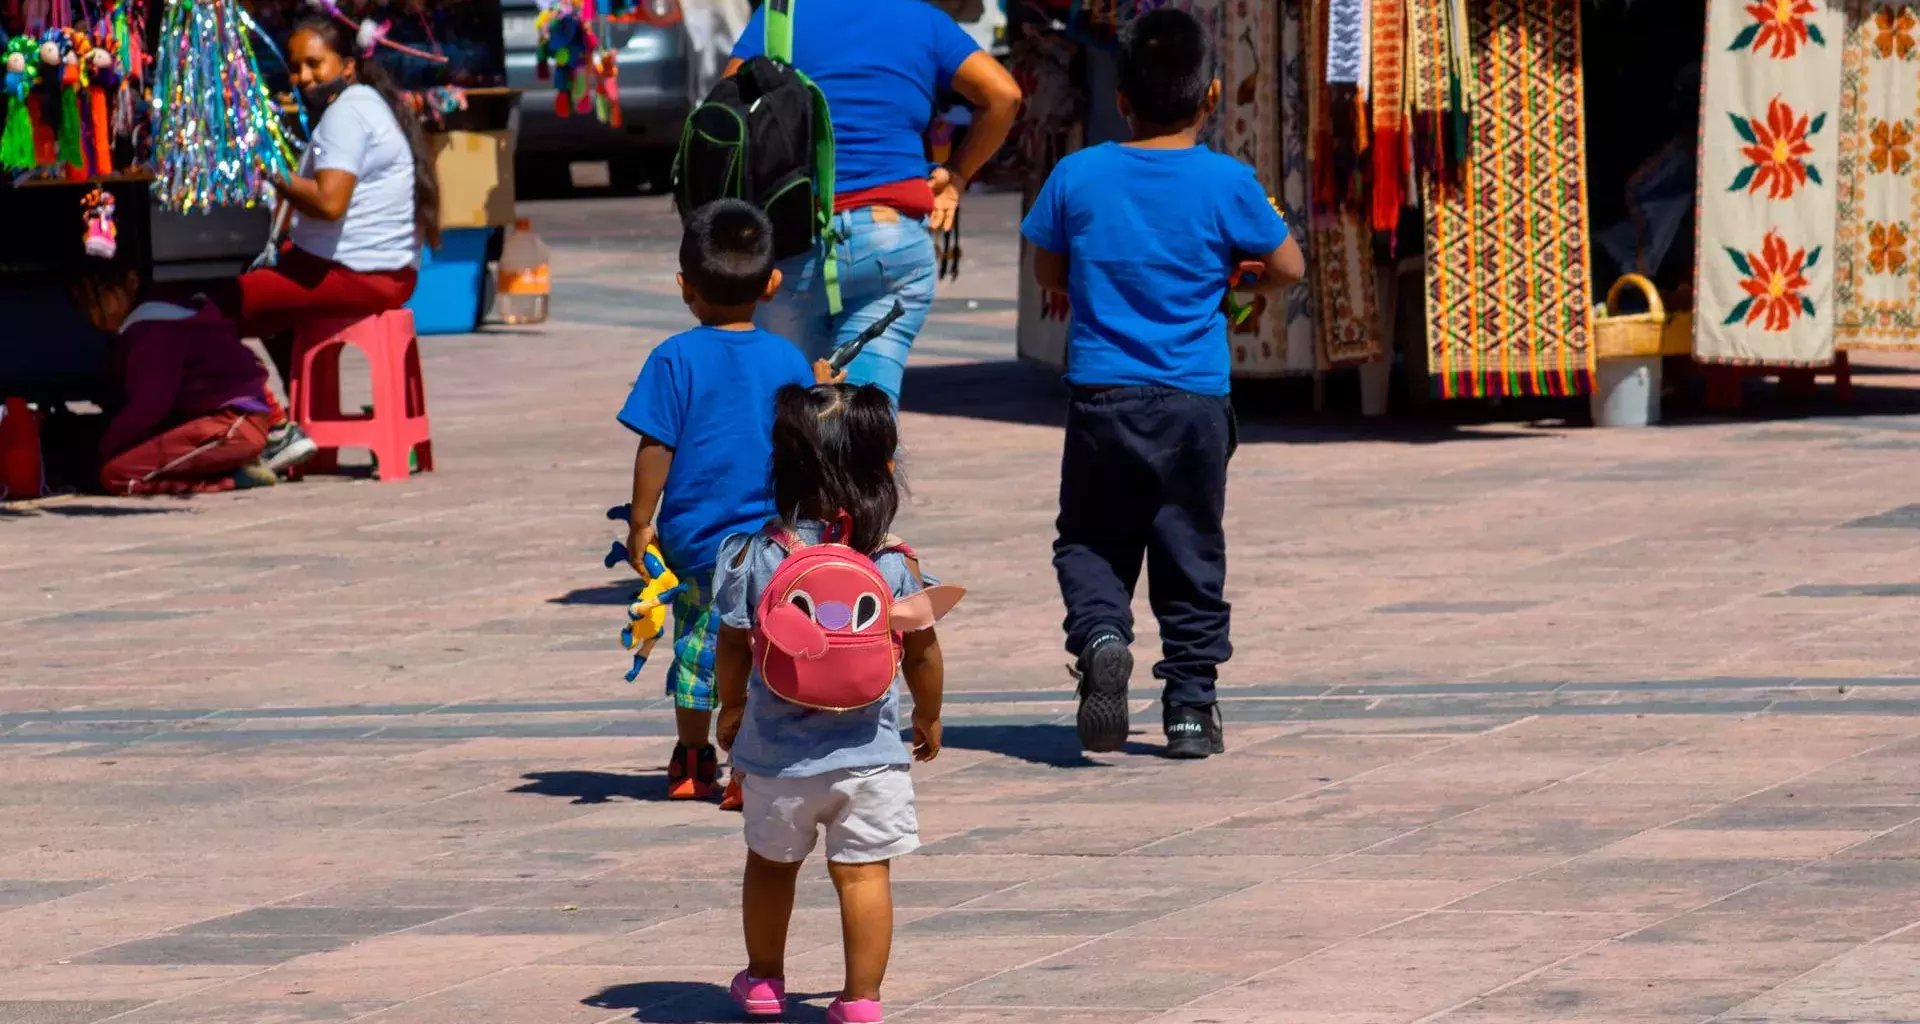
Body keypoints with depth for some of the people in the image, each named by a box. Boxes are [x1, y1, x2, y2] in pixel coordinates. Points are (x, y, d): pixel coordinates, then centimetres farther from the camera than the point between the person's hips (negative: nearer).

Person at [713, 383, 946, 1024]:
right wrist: (929, 718, 17)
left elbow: (733, 647, -1)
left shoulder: (754, 559, -9)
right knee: (864, 874, 3)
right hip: (869, 753, -2)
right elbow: (922, 652, 0)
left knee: (771, 863, 21)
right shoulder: (896, 566, -10)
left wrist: (732, 708, 18)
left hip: (777, 750, 2)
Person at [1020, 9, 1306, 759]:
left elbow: (1048, 272, 10)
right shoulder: (1228, 184, -7)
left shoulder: (1077, 177, -2)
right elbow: (1287, 269, 3)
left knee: (1090, 539, 13)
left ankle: (1099, 634, -15)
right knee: (1190, 552, 10)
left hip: (1101, 394, 1)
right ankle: (1190, 700, 12)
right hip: (1194, 400, 0)